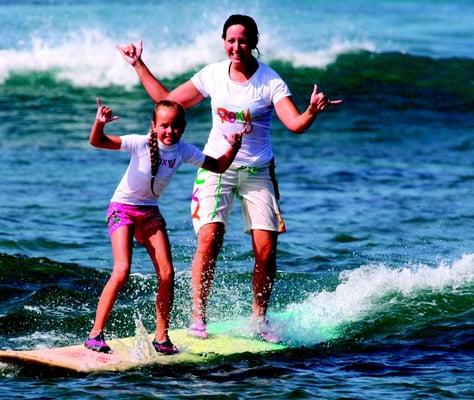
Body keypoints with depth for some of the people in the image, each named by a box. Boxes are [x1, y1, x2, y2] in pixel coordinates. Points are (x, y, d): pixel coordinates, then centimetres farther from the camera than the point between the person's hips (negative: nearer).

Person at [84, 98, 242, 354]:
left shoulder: (184, 151, -5)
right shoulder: (141, 144, -19)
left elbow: (219, 167, 7)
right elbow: (97, 142, -28)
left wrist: (233, 147, -11)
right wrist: (99, 124, -49)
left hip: (150, 212, 5)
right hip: (122, 208, -5)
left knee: (167, 274, -4)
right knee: (122, 270, -20)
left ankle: (161, 337, 10)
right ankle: (95, 334, -15)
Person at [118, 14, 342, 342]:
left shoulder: (270, 81, -9)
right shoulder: (213, 75, -1)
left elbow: (296, 124, -21)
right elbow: (167, 101, 11)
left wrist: (312, 111, -42)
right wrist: (139, 66, 9)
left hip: (258, 173, -1)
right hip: (217, 167, 1)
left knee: (266, 249, -8)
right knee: (209, 239, -18)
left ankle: (259, 318, 11)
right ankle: (198, 317, -8)